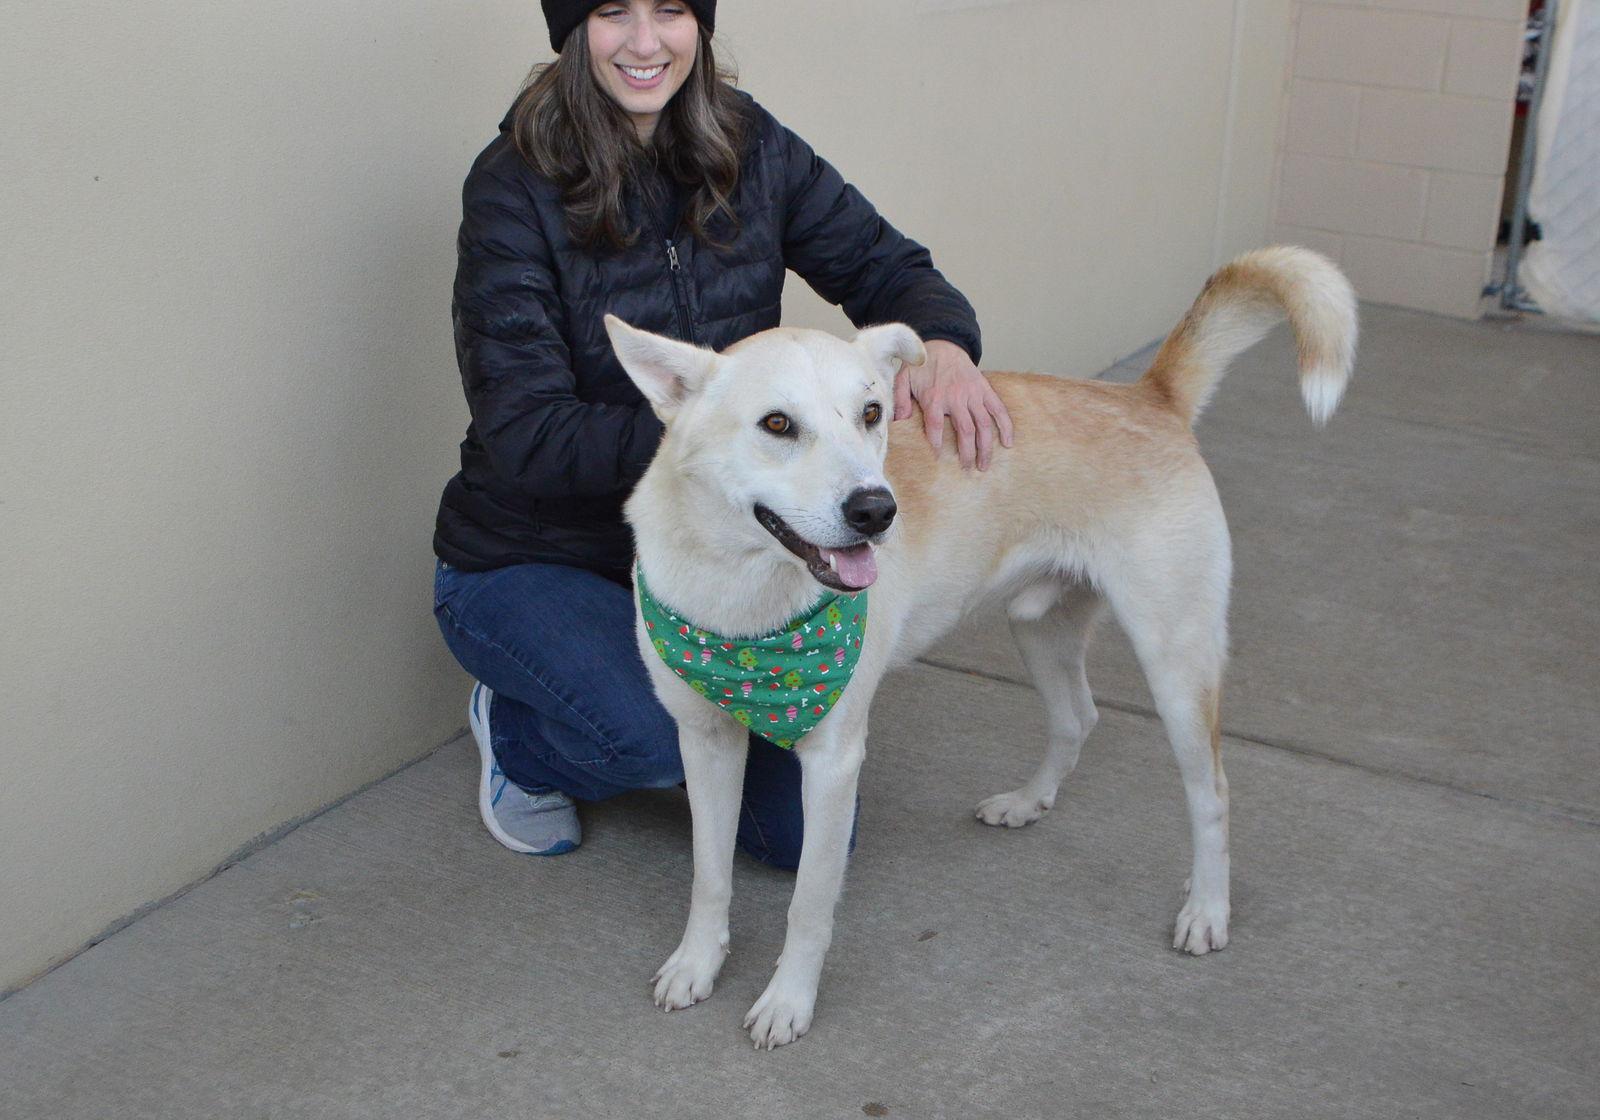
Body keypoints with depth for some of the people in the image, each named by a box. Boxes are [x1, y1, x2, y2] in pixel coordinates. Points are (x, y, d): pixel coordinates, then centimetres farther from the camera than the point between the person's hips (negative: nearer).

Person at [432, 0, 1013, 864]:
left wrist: (944, 344, -26)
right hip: (527, 563, -4)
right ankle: (515, 734, 1)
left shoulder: (748, 147, -5)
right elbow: (524, 436, -25)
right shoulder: (515, 187, -19)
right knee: (661, 736, -33)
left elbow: (885, 267, -1)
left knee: (811, 830, -1)